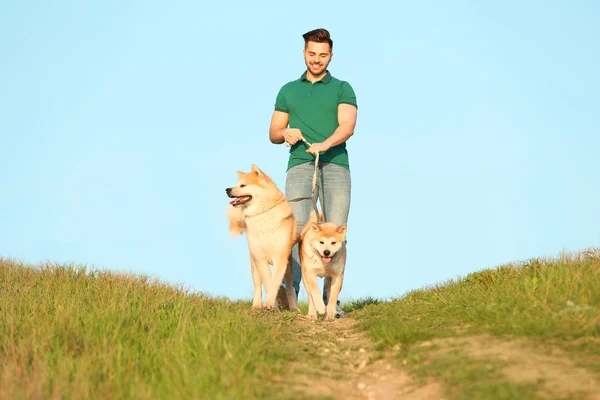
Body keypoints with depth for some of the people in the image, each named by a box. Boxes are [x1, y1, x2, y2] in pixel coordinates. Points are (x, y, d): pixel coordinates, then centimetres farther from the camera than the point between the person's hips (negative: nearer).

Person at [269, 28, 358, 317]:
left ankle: (330, 300, -8)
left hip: (335, 165, -1)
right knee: (296, 226, -16)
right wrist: (285, 134, -3)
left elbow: (347, 127, -3)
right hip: (300, 165, 1)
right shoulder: (288, 91, 22)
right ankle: (289, 296, -20)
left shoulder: (342, 89, 13)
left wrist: (325, 144, -23)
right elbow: (273, 134, 21)